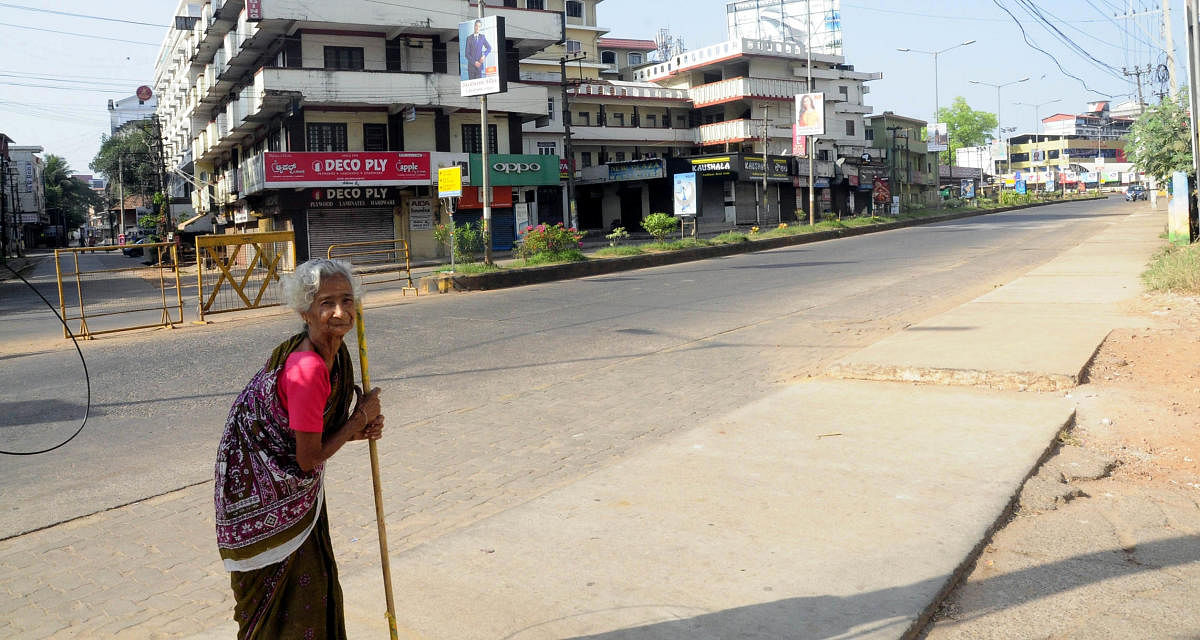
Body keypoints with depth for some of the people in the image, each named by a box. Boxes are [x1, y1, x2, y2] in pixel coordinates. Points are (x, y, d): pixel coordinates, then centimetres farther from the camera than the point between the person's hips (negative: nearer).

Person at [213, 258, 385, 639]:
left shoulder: (333, 353, -4)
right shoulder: (308, 369, -32)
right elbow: (309, 458, -26)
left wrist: (361, 430, -11)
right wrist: (361, 417, -16)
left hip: (289, 483, 9)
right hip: (263, 491, -9)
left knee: (314, 580, 22)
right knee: (284, 591, 8)